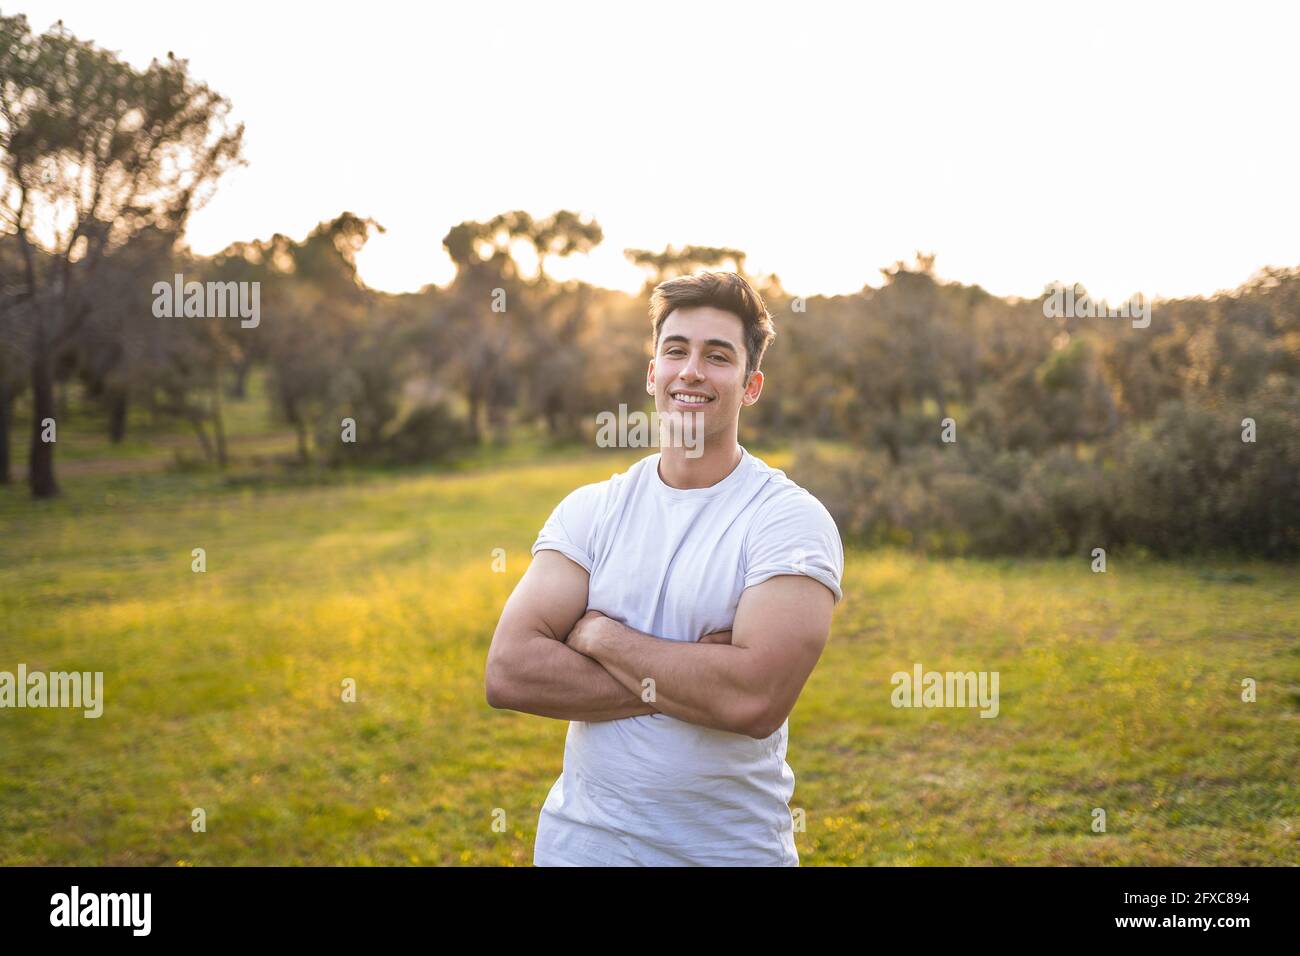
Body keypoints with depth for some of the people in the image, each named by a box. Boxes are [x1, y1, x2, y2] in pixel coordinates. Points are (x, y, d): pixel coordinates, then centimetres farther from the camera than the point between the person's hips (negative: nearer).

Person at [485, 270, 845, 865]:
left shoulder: (792, 520, -11)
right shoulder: (589, 510, 0)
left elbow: (756, 699, -24)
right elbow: (508, 672, -11)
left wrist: (601, 636, -14)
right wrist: (685, 679, -19)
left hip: (733, 848, -2)